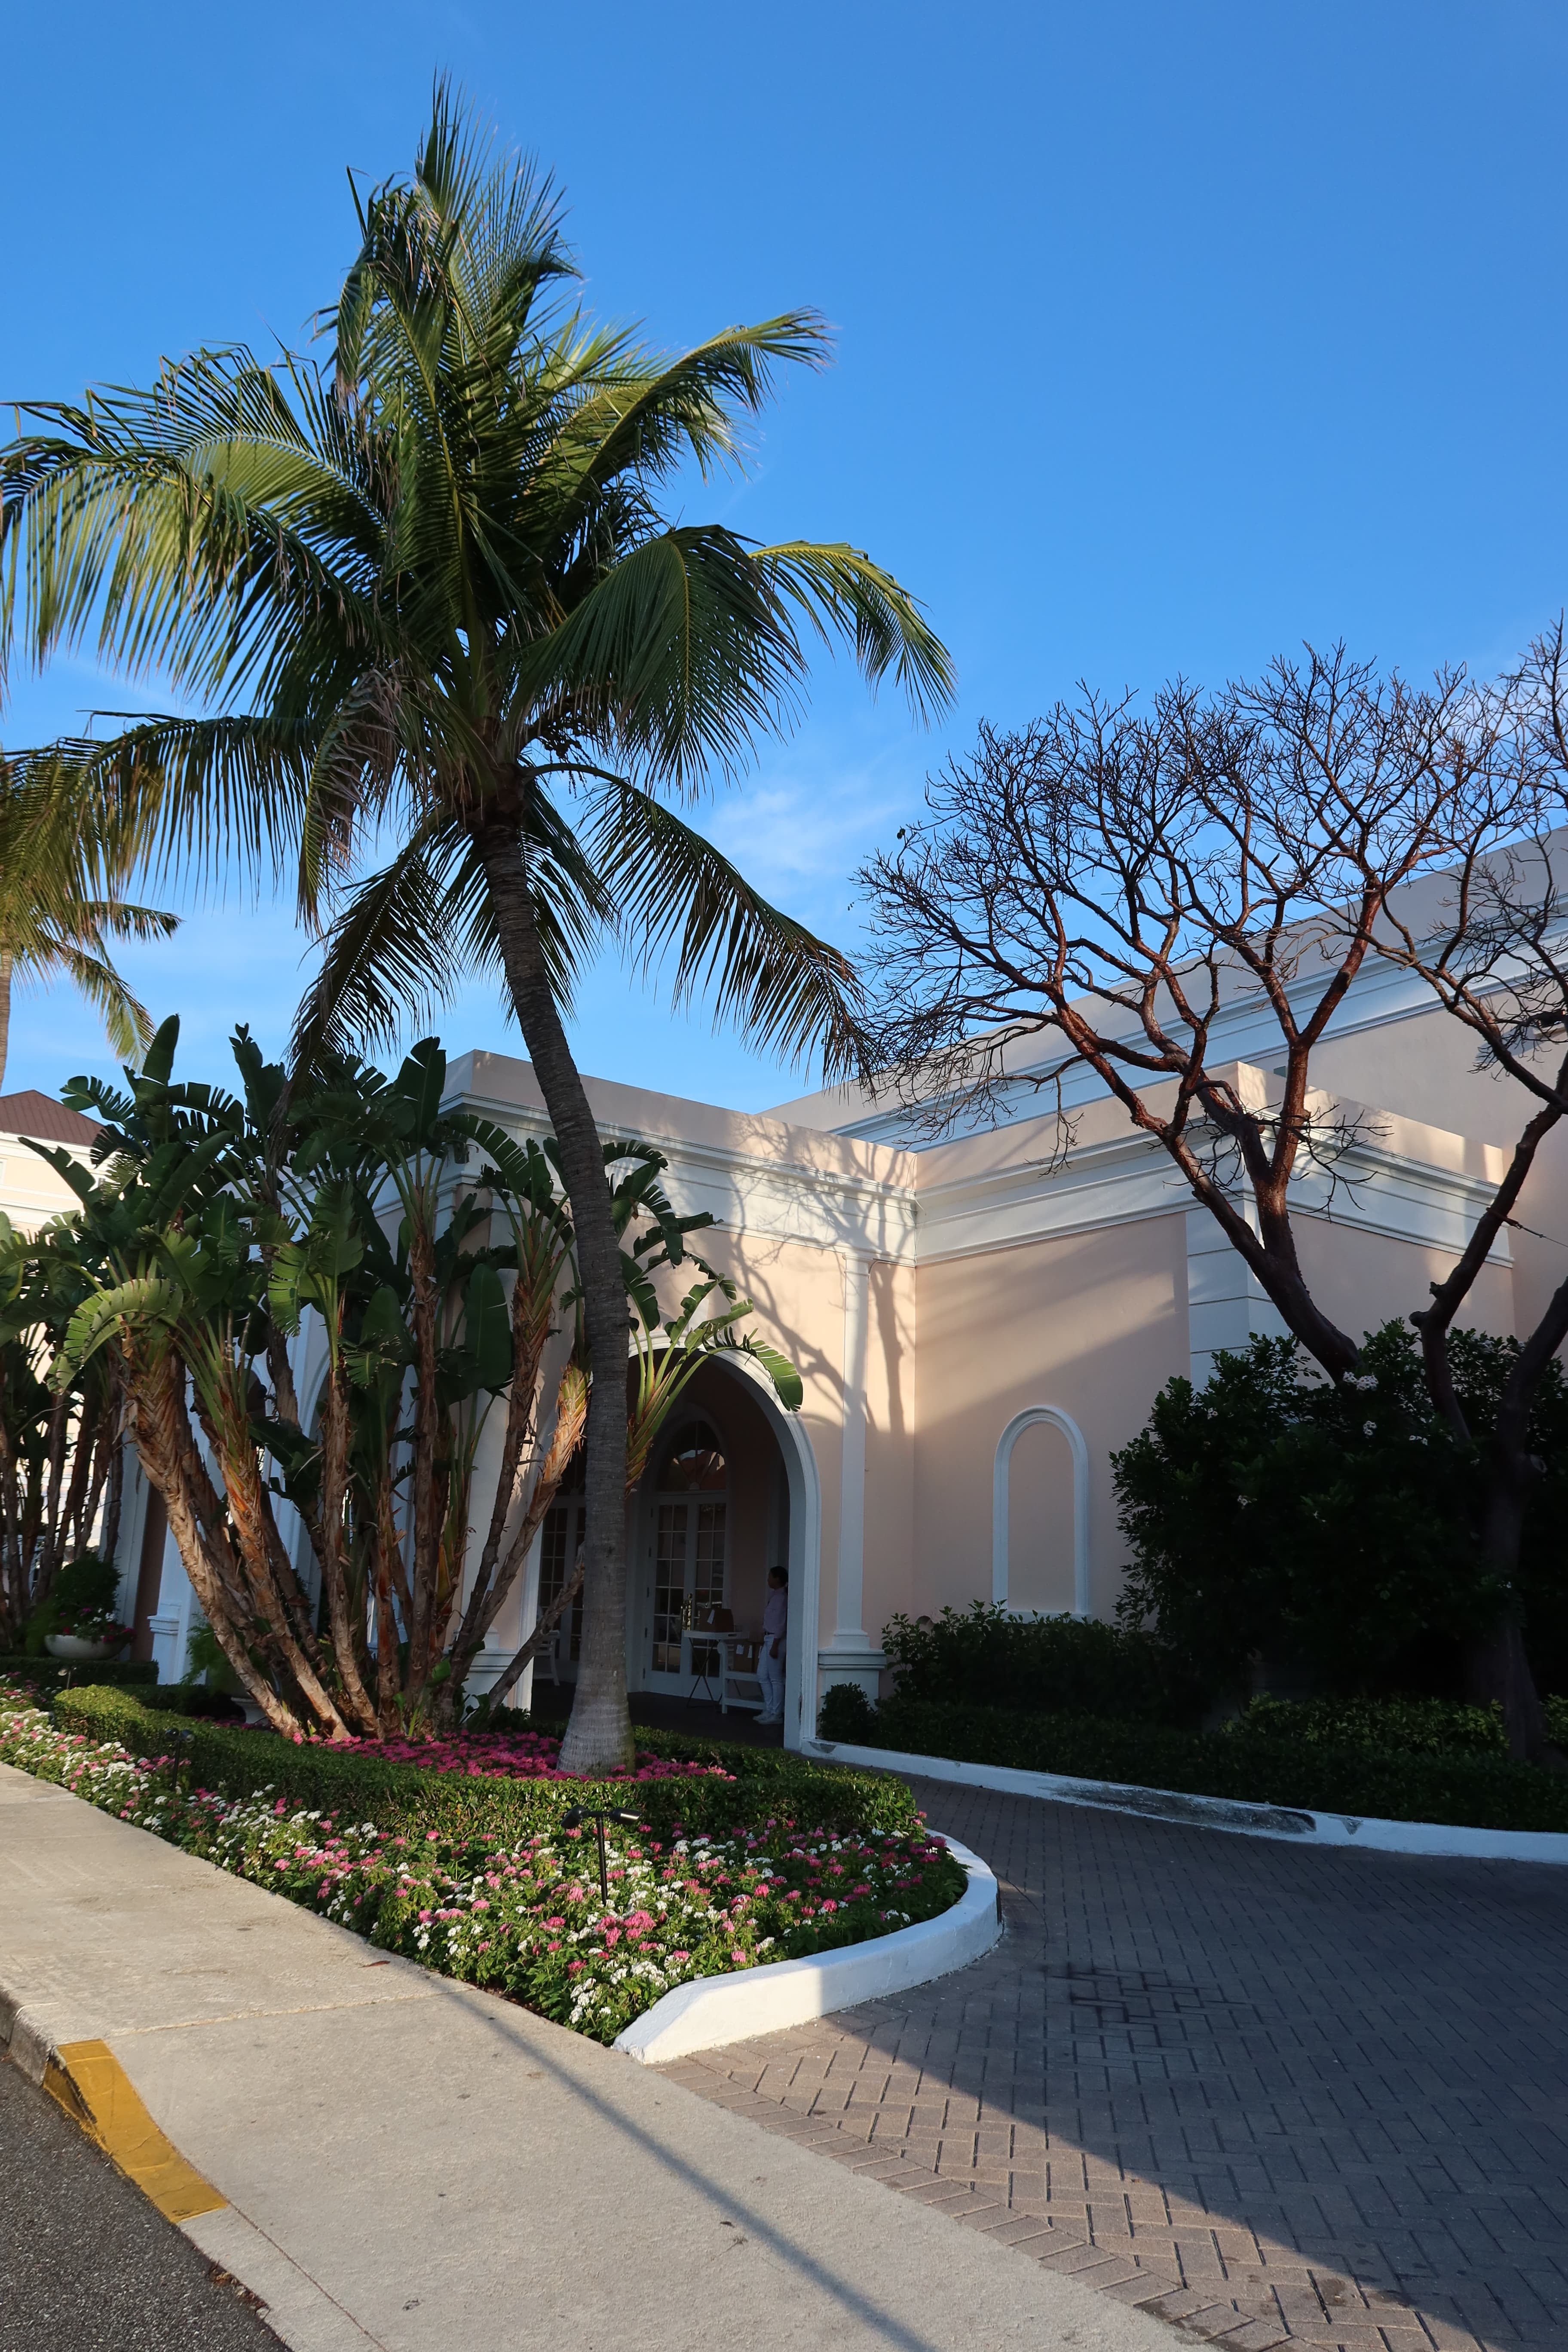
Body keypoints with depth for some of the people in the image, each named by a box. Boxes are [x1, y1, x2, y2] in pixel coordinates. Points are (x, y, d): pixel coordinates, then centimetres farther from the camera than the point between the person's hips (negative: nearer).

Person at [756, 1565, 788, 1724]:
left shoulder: (781, 1597, -14)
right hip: (768, 1639, 10)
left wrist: (775, 1645, -21)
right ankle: (769, 1710, 17)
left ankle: (776, 1714, 1)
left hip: (776, 1640, -10)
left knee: (775, 1678, -4)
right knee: (762, 1676, 12)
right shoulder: (775, 1595, 15)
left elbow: (781, 1624, -19)